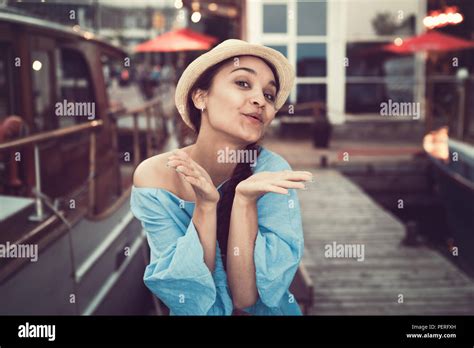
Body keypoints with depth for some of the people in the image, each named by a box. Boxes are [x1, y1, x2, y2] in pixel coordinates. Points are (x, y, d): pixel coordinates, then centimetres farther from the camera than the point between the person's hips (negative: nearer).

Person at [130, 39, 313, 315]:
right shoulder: (153, 176, -13)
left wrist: (244, 201, -26)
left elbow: (248, 298, -16)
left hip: (270, 311, 0)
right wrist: (205, 205, -27)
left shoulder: (272, 170, -15)